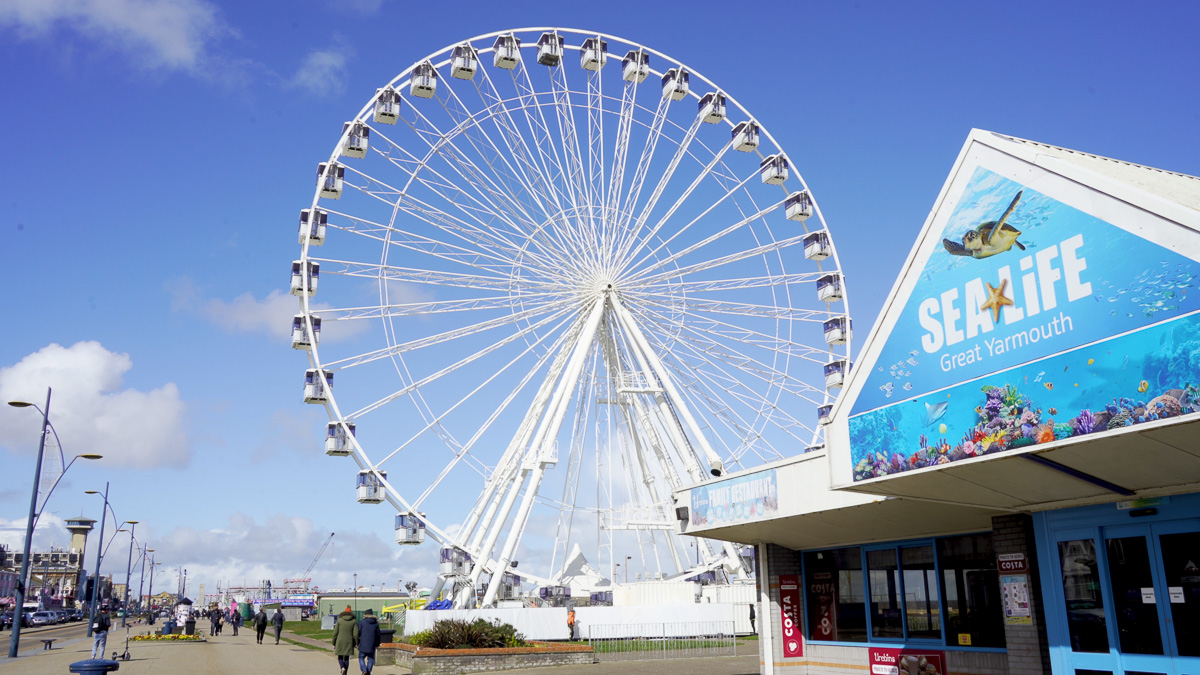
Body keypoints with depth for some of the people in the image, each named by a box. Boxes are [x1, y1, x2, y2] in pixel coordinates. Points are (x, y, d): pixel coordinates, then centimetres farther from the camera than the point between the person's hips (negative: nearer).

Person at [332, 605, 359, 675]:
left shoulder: (339, 620, -2)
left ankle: (343, 668, -14)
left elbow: (335, 633, -3)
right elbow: (356, 634, -6)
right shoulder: (354, 621, -1)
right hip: (349, 643, 1)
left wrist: (334, 643, 5)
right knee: (346, 658, 12)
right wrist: (356, 643, 5)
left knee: (340, 657, 12)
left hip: (340, 642, -1)